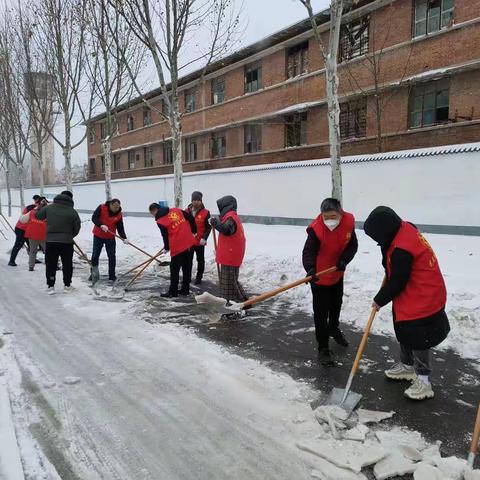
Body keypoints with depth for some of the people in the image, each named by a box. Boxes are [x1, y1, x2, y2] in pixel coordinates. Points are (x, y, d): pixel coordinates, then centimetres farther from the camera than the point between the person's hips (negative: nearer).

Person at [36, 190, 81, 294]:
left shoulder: (48, 208, 0)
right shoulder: (72, 211, -8)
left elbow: (38, 216, 15)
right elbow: (77, 228, -3)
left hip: (50, 242, 2)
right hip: (67, 242, -1)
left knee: (50, 265, 11)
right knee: (67, 265, 13)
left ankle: (50, 286, 12)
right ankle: (67, 286, 20)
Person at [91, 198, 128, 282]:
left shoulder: (119, 215, -8)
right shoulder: (101, 208, -14)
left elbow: (120, 228, -9)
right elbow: (94, 218, -17)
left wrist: (124, 238, -24)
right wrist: (101, 225, -34)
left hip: (110, 238, 1)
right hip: (98, 236, -1)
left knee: (112, 257, 0)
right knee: (95, 255, 8)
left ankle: (112, 276, 9)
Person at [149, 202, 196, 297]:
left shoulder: (160, 221, -6)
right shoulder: (176, 210, 10)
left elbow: (165, 236, -3)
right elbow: (190, 218, 10)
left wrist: (166, 248, 15)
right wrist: (194, 231, 20)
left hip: (177, 247, -6)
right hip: (189, 243, 6)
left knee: (174, 269, 6)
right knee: (187, 267, 14)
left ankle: (173, 292, 13)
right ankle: (185, 289, 24)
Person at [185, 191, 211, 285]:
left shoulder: (205, 212, -9)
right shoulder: (187, 211, 2)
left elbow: (208, 227, -7)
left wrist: (204, 238, -18)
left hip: (200, 241, -3)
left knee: (200, 260, 9)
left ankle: (199, 277, 20)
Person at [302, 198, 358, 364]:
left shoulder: (348, 222, -17)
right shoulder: (316, 229, -31)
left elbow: (352, 245, -9)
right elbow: (308, 252, -37)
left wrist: (344, 260, -26)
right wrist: (310, 269, -55)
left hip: (338, 273, 6)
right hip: (319, 275, -6)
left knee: (336, 304, 27)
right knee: (321, 312, -4)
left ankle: (334, 329, 54)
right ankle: (323, 347, 10)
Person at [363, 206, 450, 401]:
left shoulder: (401, 250, -31)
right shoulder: (405, 229, -2)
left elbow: (397, 282, -23)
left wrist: (379, 300, -8)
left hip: (422, 299, -10)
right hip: (411, 297, 10)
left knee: (418, 337, 1)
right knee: (404, 331, 22)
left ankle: (422, 379, 14)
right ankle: (407, 366, 38)